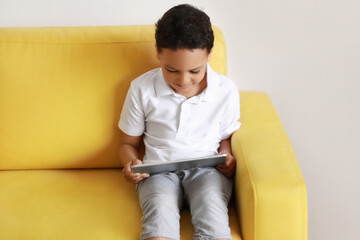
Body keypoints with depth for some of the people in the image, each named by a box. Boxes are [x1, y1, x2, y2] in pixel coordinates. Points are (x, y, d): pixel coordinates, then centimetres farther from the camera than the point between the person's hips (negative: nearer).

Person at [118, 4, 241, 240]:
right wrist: (131, 164, -10)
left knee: (211, 205, -34)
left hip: (207, 170, 1)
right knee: (160, 207, -34)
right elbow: (129, 142, 12)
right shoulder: (142, 89, 0)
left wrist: (228, 158, -6)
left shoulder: (226, 90, 1)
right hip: (159, 170, 0)